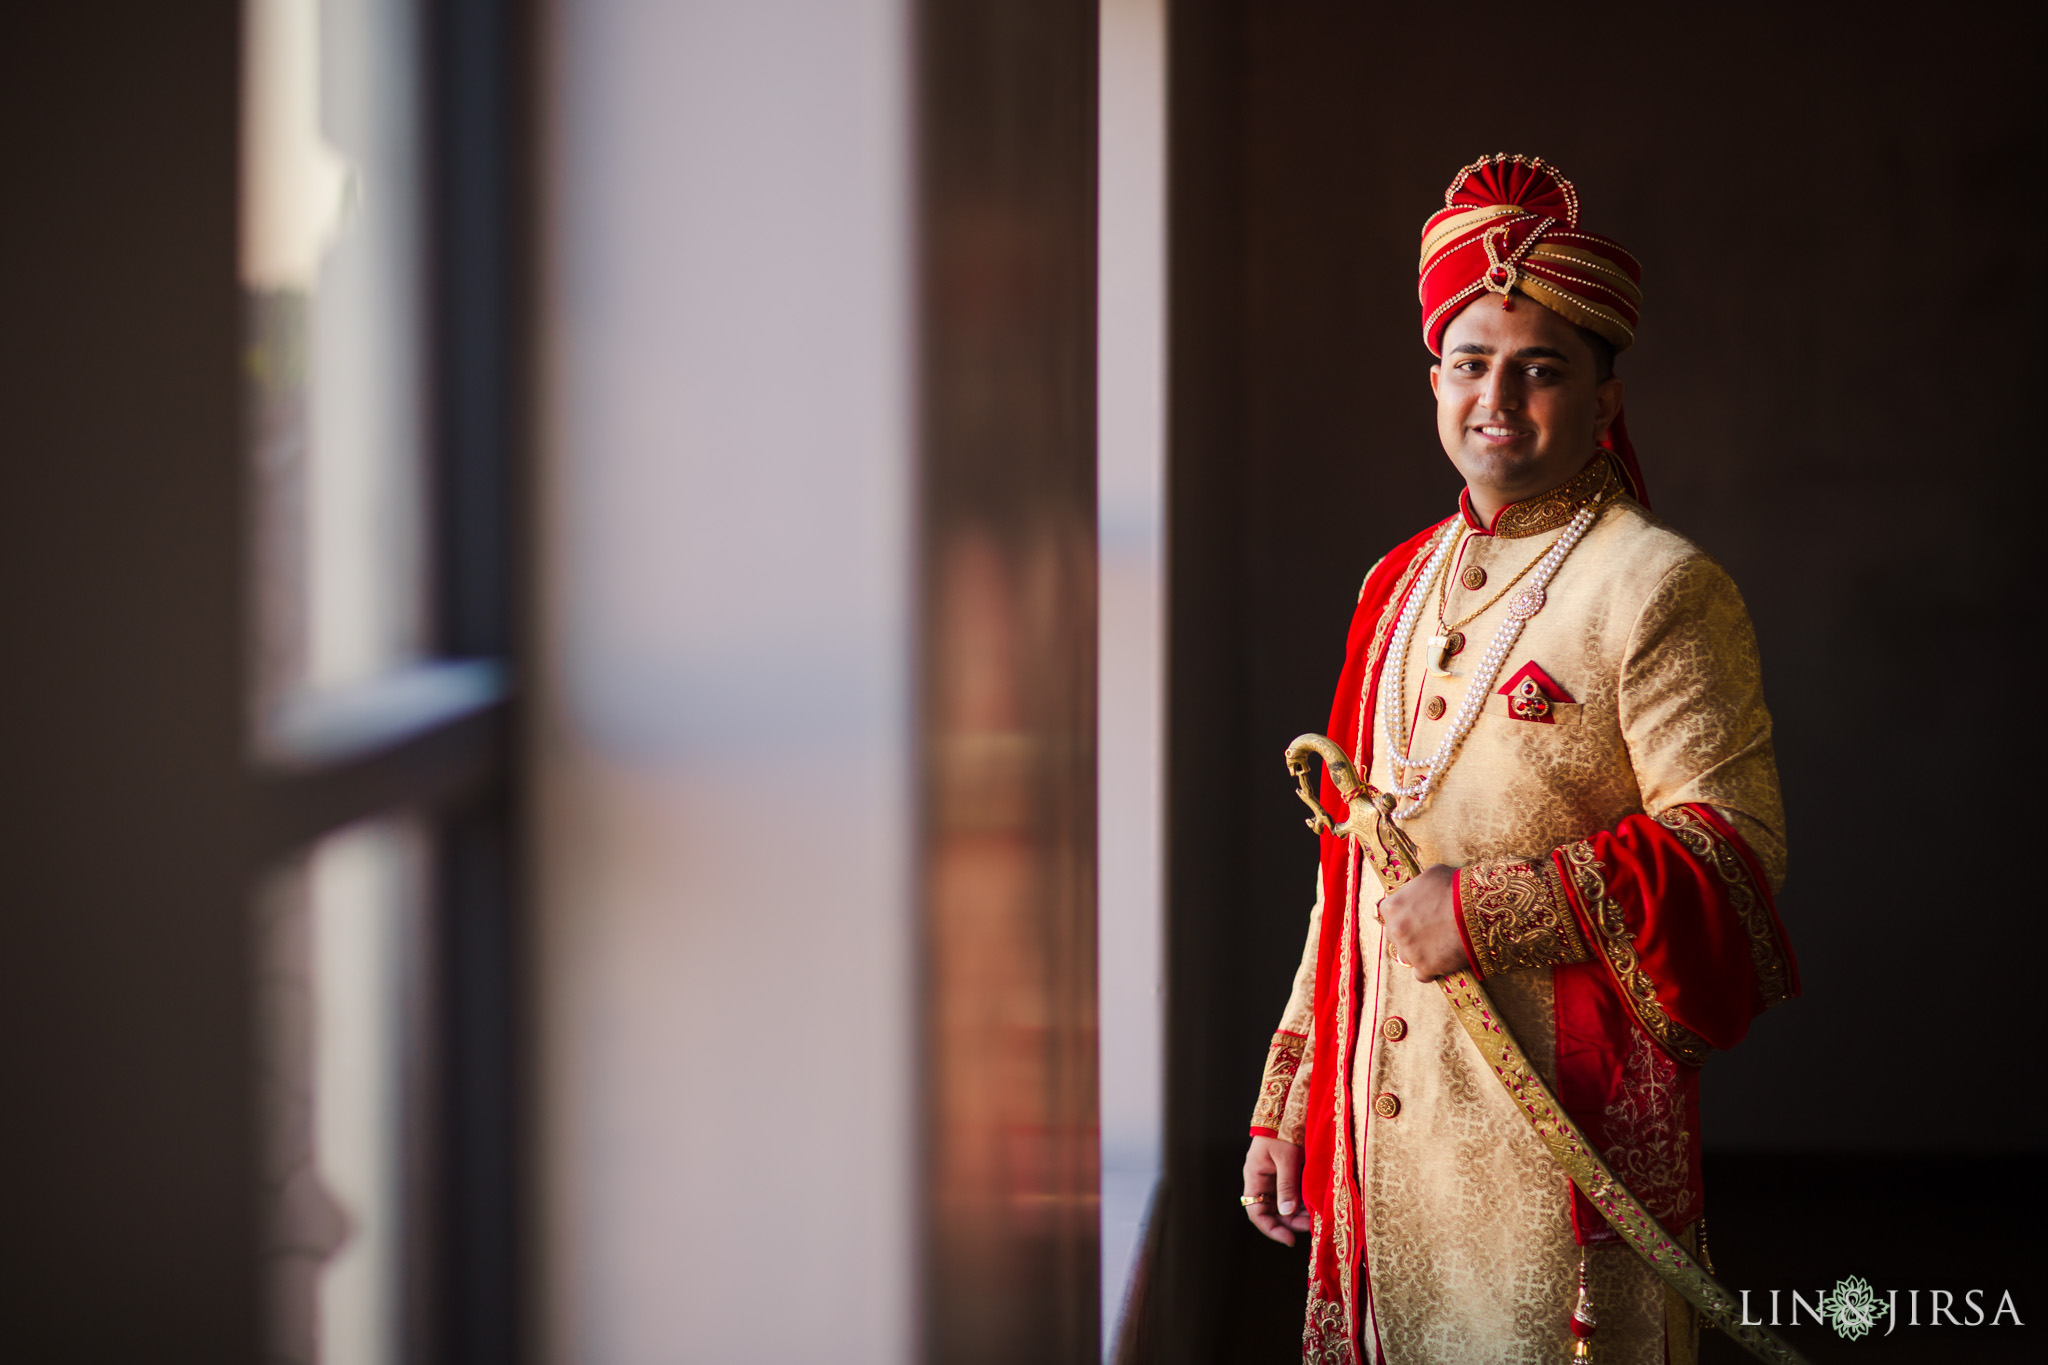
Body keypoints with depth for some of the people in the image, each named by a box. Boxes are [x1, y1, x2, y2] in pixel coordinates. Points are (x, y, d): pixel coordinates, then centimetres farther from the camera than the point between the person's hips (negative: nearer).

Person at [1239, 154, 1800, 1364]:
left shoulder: (1660, 588, -6)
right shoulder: (1400, 585, 14)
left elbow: (1734, 841, -14)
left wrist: (1489, 913, -17)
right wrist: (1287, 1105, 14)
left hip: (1563, 1122, -6)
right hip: (1387, 1114, 6)